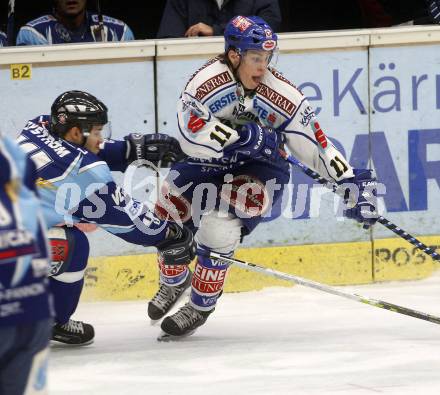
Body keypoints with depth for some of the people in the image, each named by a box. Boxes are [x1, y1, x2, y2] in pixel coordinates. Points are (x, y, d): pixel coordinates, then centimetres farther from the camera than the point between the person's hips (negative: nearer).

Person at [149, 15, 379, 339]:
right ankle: (174, 282, 39)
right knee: (167, 219, 3)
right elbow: (191, 136, -37)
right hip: (205, 164, 2)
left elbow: (314, 145, -15)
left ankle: (201, 306, -5)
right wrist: (244, 136, -40)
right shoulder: (208, 81, -26)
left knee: (218, 225, -25)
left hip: (259, 170, -2)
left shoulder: (282, 96, -22)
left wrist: (351, 183, -20)